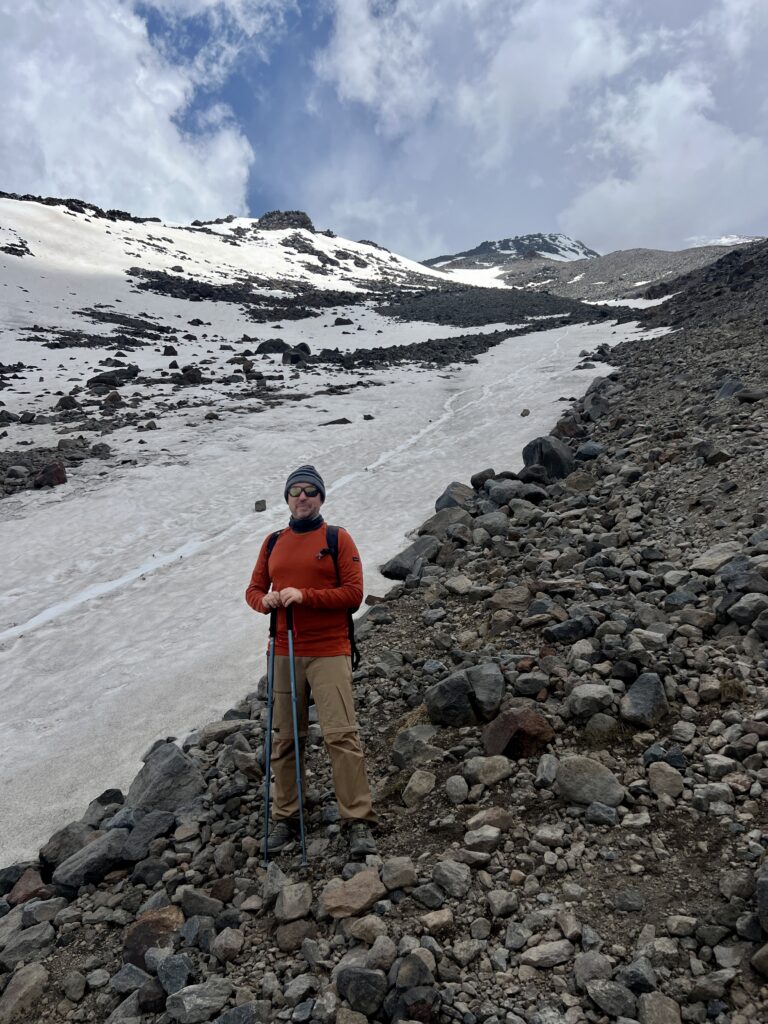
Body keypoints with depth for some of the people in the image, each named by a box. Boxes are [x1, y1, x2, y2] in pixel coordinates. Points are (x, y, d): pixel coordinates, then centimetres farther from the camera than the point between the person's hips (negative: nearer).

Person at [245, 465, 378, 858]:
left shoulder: (338, 539, 0)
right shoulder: (273, 542, 14)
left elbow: (353, 592, -7)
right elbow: (253, 589, 17)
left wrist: (305, 595, -17)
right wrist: (266, 600, -7)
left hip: (329, 652, -4)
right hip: (284, 653, 4)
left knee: (341, 735, -9)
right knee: (284, 740, 8)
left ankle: (359, 822, 0)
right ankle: (285, 819, 21)